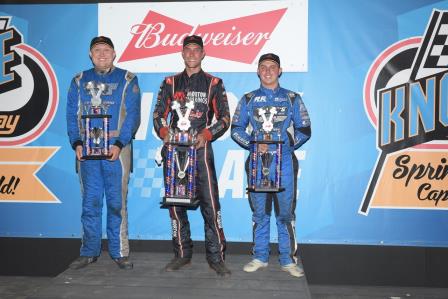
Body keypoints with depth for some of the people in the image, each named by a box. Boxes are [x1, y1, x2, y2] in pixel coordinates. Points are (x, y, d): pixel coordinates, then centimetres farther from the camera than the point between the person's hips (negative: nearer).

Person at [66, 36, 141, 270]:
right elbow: (72, 115, 10)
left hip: (116, 149, -2)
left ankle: (120, 252, 11)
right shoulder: (79, 81, 14)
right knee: (90, 202, 8)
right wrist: (76, 143, -4)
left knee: (117, 202, 1)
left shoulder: (127, 80, 5)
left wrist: (119, 144, -13)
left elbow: (133, 115, -2)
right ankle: (89, 252, 18)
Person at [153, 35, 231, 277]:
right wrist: (164, 133, -5)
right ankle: (182, 254, 18)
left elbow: (224, 117, 5)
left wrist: (206, 135, -11)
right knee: (175, 203, 6)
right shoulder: (170, 83, 15)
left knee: (210, 202, -7)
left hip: (201, 148, -3)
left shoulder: (213, 83, 8)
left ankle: (216, 257, 2)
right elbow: (159, 113, 14)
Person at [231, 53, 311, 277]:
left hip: (284, 163, -1)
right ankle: (260, 257, 20)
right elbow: (236, 129, 9)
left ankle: (288, 259, 13)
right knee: (260, 213, 8)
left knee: (285, 213, 2)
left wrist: (289, 145, -5)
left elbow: (304, 130, 9)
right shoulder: (249, 99, 10)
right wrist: (253, 144, -7)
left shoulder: (292, 98, 9)